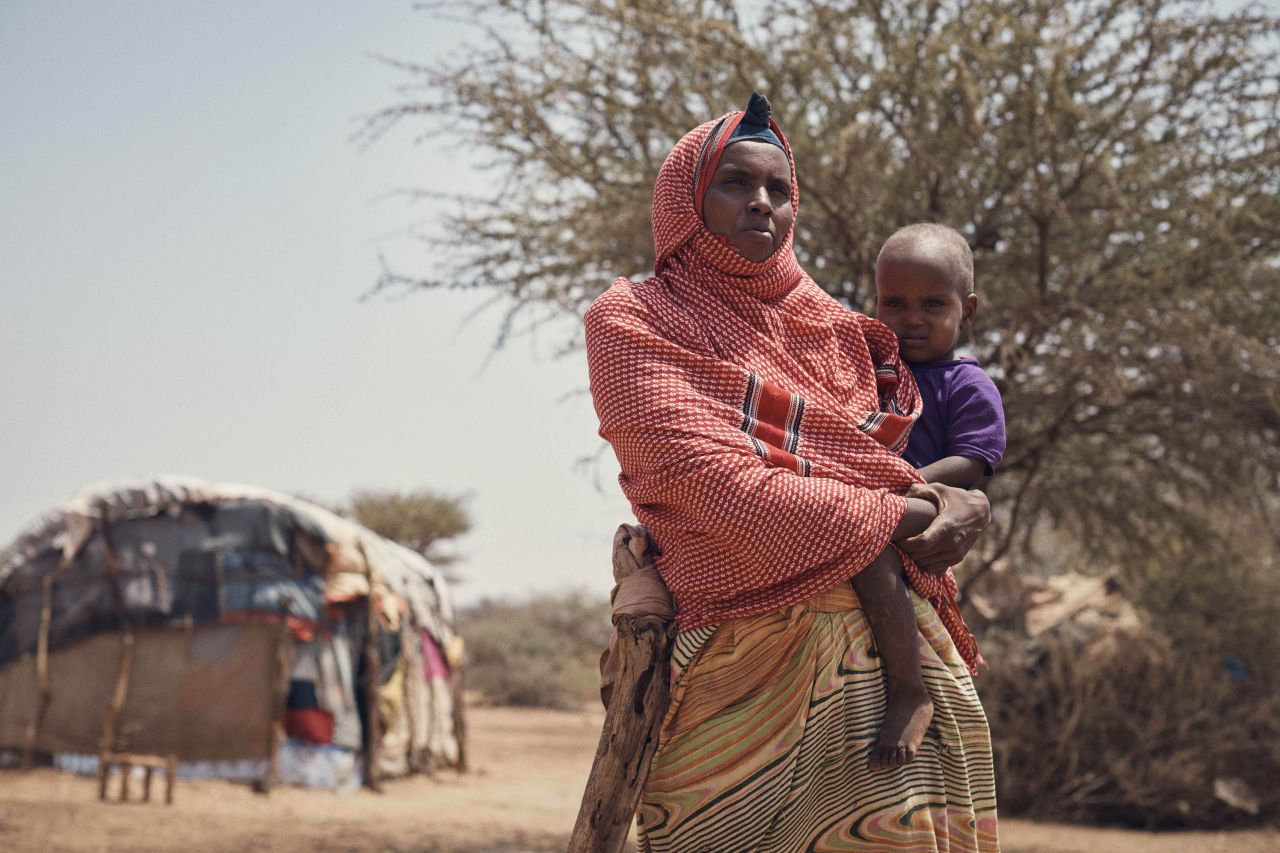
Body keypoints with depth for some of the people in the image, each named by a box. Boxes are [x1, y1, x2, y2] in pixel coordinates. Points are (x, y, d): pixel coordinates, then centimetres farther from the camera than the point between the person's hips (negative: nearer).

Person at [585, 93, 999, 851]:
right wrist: (895, 519, -7)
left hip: (888, 637, 4)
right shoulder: (633, 321, 7)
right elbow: (709, 477, -7)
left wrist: (962, 505, 1)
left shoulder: (837, 328, 22)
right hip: (744, 649, -4)